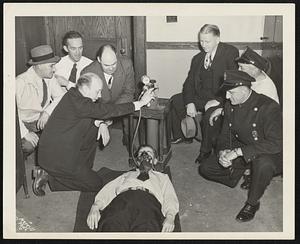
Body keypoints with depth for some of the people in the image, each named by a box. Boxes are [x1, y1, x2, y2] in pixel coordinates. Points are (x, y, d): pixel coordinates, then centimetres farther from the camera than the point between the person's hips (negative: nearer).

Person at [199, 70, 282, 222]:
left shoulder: (268, 107, -26)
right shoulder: (230, 107, -3)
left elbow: (276, 144, -35)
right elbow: (225, 136, 5)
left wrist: (238, 151, -37)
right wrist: (222, 152, -20)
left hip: (267, 155, -6)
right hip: (240, 154, 6)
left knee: (263, 164, -42)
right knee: (205, 168, -4)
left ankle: (253, 203, -13)